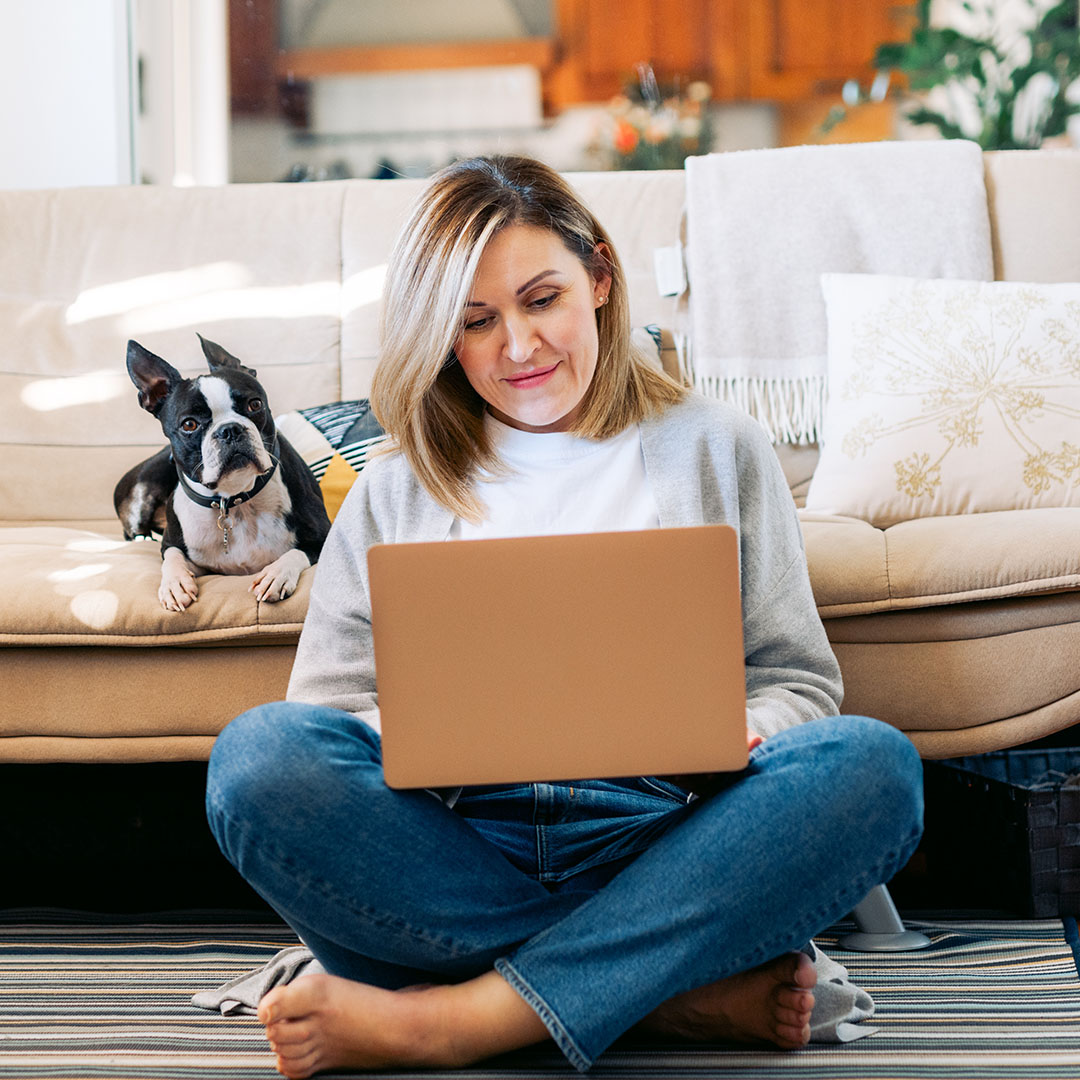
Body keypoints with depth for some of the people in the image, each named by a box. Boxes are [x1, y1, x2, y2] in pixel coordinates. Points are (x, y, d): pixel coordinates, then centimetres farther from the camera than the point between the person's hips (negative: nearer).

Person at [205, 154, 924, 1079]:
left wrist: (732, 740, -10)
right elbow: (325, 711, 13)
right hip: (459, 843, 1)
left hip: (656, 835, 0)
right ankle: (682, 990, -27)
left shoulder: (716, 448, 18)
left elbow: (799, 682, 14)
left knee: (872, 765, -30)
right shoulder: (395, 494, 21)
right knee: (258, 753, -30)